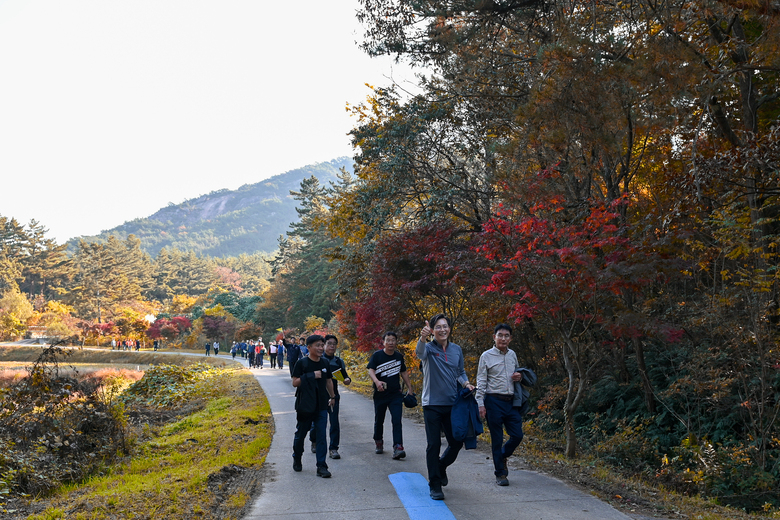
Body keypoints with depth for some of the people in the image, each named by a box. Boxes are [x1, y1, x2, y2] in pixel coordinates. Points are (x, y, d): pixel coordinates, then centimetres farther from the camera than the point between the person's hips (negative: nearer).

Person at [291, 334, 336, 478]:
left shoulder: (325, 363, 7)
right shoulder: (302, 363, -7)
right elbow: (295, 382, -11)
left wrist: (332, 396, 24)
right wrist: (311, 376, -18)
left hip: (321, 405, 3)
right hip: (305, 405, -3)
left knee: (321, 435, -1)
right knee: (301, 433, 10)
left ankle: (321, 466, 2)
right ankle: (297, 459, 34)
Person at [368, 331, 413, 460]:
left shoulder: (399, 356, 7)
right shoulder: (377, 355, -4)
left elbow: (403, 373, 18)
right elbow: (371, 370, -14)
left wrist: (409, 388, 16)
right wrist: (377, 381, -34)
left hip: (396, 394, 1)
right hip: (380, 394, -1)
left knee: (397, 421, -12)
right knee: (379, 420, 12)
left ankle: (398, 448, -16)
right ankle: (379, 443, 34)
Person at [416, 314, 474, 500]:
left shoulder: (456, 349, 7)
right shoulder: (429, 348, -7)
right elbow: (420, 353, -32)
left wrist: (466, 383, -4)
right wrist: (422, 338, -55)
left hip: (452, 404, 4)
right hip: (432, 405, -4)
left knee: (457, 442, 9)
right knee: (433, 445, 0)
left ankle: (441, 467, 38)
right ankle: (435, 486, 12)